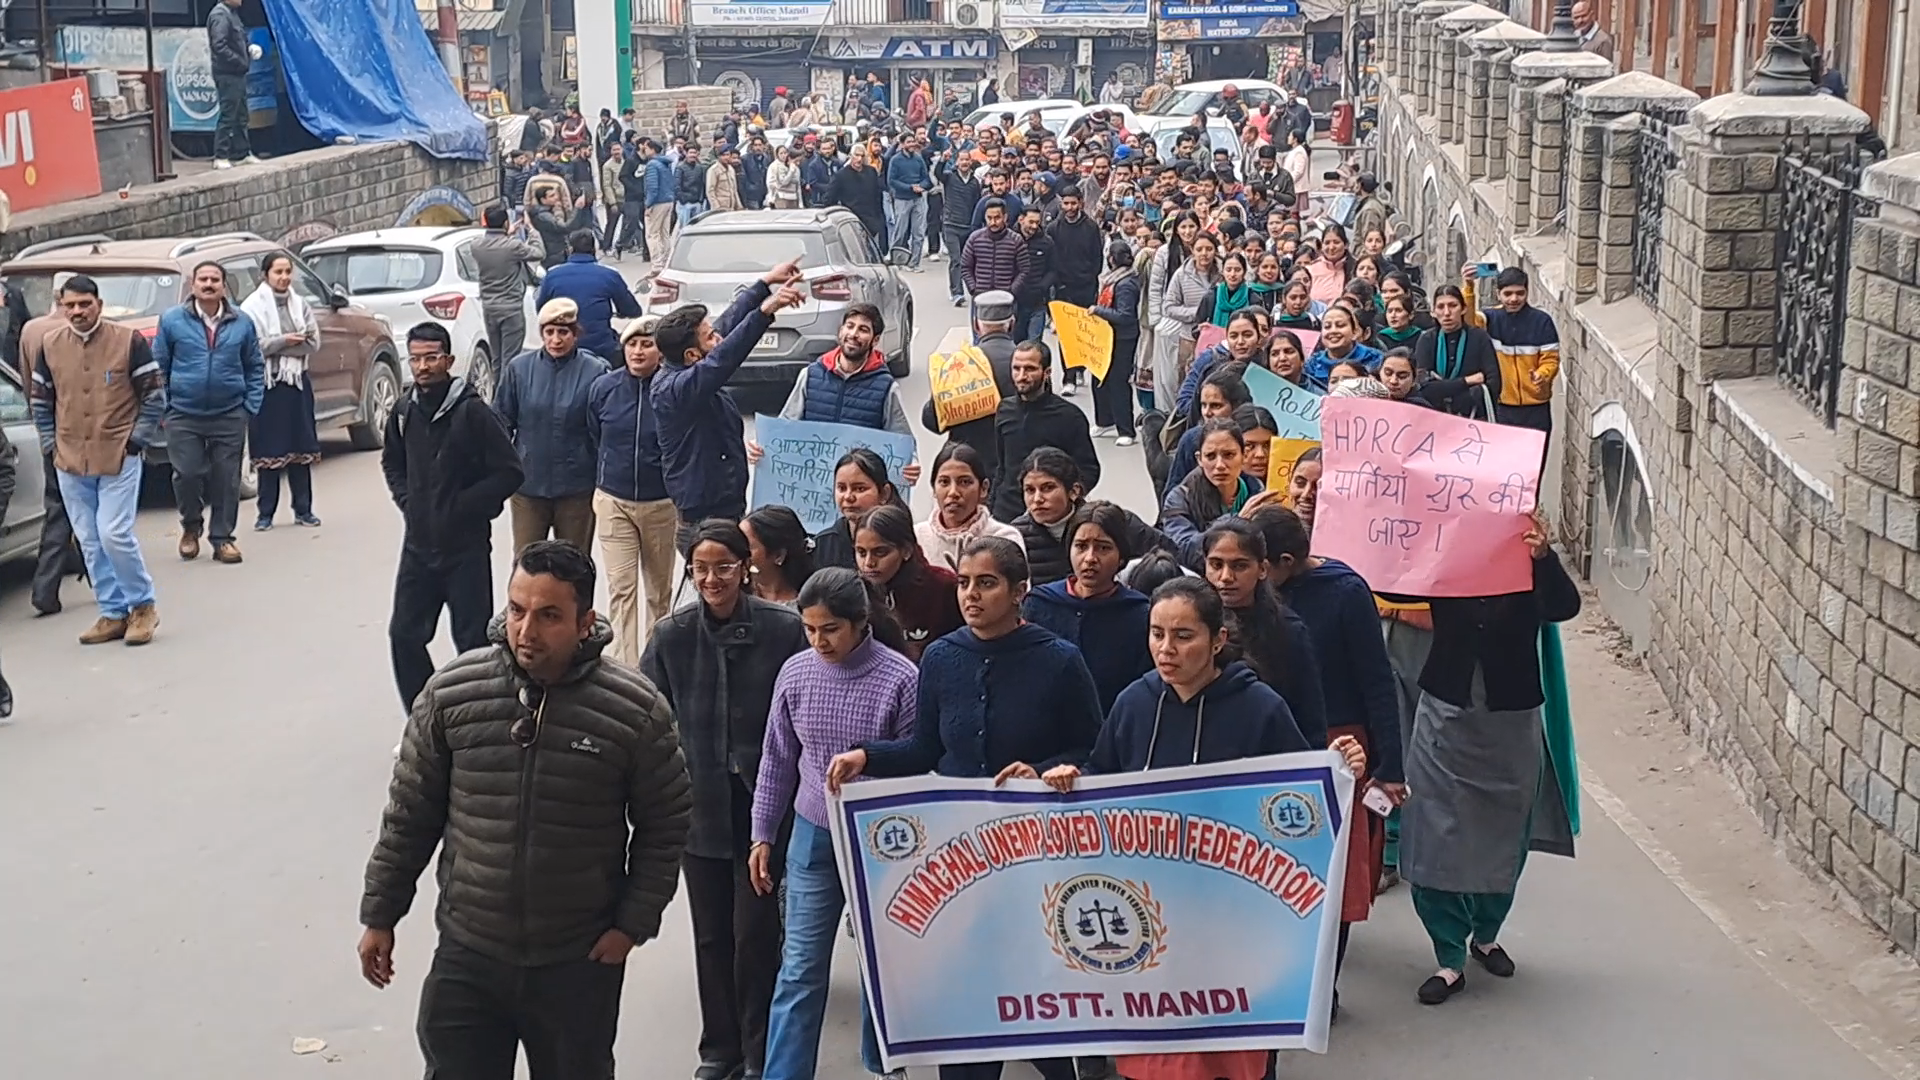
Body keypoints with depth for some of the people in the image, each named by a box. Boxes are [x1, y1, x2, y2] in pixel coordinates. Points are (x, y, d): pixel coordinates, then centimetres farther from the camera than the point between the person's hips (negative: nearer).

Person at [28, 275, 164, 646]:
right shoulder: (49, 345, 4)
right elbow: (41, 400, 14)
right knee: (90, 542, 8)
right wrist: (51, 445, 7)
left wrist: (138, 439, -6)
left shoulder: (129, 340, -6)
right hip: (70, 462, 4)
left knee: (114, 535, -12)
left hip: (119, 459, -4)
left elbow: (155, 394, -2)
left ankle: (143, 605, 6)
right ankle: (113, 614, 17)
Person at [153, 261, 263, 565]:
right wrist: (163, 405, 0)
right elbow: (159, 366, 5)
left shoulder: (241, 323, 5)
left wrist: (251, 405, 3)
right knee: (187, 474, -5)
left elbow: (255, 367, 11)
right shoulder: (172, 320, 1)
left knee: (226, 479, 2)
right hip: (184, 415, -1)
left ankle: (221, 538, 14)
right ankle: (191, 526, 21)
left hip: (229, 415, 1)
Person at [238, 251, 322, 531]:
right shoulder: (252, 306, -4)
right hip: (267, 383, -4)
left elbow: (313, 343, 1)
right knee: (269, 450, -1)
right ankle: (265, 513, 7)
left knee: (301, 446, 6)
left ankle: (303, 509, 14)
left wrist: (274, 347, -10)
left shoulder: (300, 305, 8)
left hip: (298, 381, 4)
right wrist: (283, 341, -17)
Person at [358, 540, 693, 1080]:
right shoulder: (451, 692, -7)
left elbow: (665, 826, -1)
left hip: (580, 964, -1)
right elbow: (410, 813, 3)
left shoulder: (636, 710, -12)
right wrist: (380, 915, 6)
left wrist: (633, 924, -5)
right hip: (466, 958, 1)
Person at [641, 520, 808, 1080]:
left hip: (763, 802, -3)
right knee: (711, 933, 13)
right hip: (699, 804, 3)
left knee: (756, 930, 0)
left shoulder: (784, 629, -9)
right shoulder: (671, 635, -2)